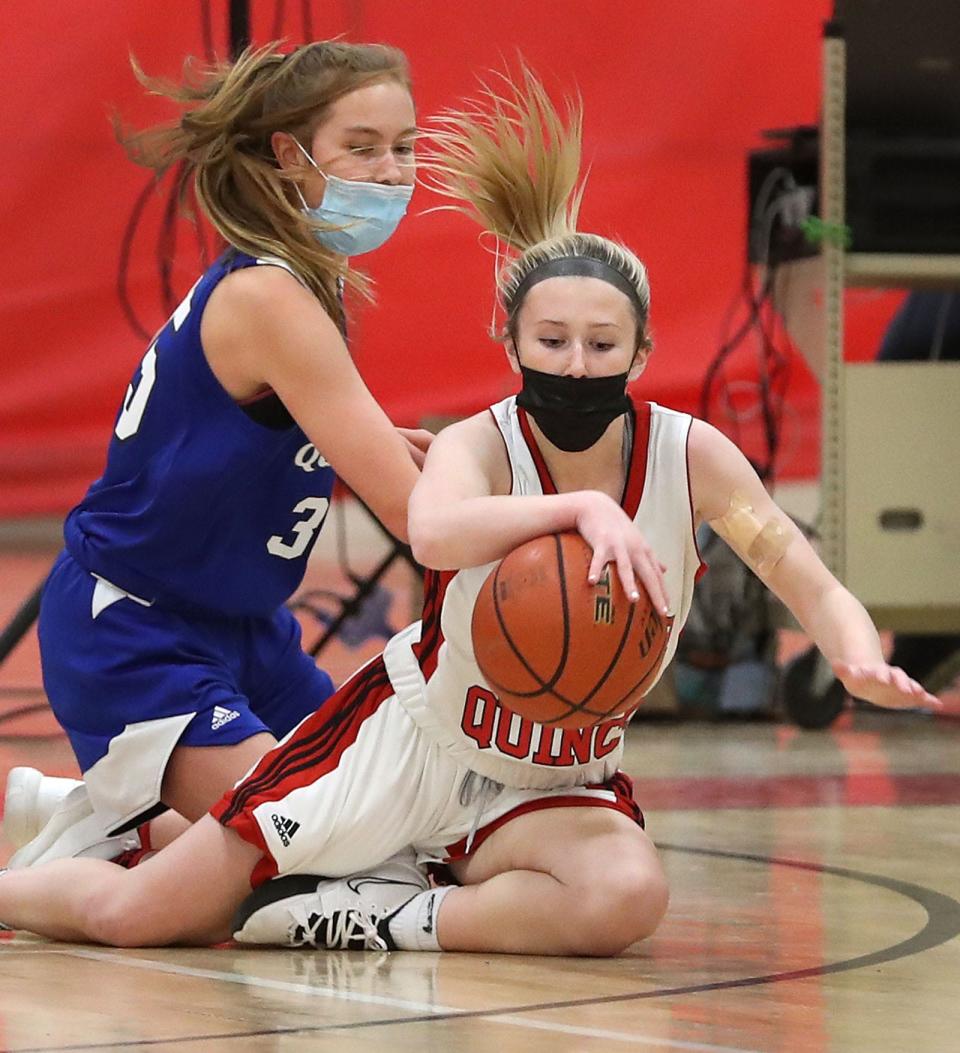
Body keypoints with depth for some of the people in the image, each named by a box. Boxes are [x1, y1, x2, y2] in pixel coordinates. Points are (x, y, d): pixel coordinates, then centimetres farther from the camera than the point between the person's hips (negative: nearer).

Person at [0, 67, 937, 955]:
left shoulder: (688, 454, -13)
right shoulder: (481, 444, -20)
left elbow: (815, 590, -16)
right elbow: (435, 531, -45)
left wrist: (858, 657, -38)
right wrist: (581, 507, -58)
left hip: (552, 788, 2)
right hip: (406, 748, -2)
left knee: (625, 900, -36)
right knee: (129, 913, -4)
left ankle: (377, 924, -12)